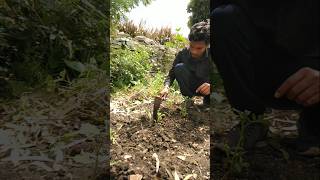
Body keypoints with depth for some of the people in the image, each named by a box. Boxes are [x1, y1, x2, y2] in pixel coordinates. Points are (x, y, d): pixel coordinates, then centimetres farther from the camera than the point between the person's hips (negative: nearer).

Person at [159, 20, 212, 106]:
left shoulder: (208, 56, -22)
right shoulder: (182, 54, -18)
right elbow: (171, 74, -12)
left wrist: (210, 86, -44)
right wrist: (166, 87, -32)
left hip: (206, 88, -1)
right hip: (190, 87, 2)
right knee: (179, 67, -27)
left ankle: (208, 101, -1)